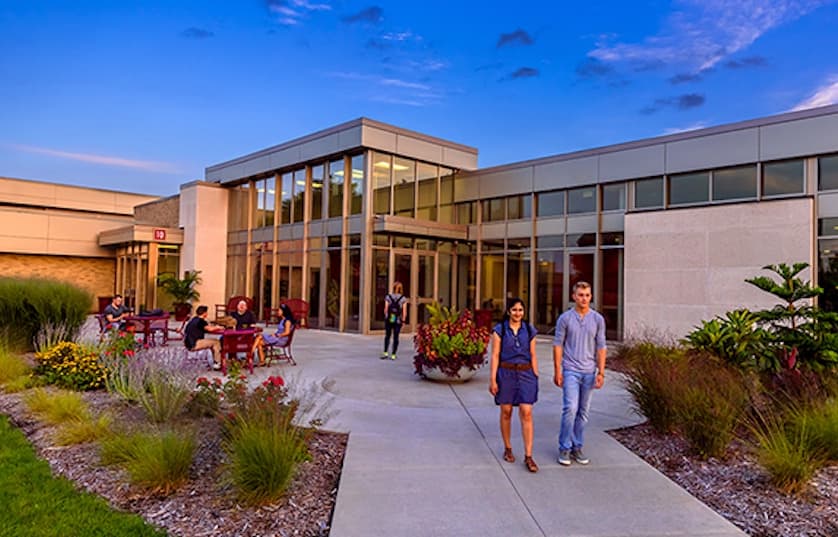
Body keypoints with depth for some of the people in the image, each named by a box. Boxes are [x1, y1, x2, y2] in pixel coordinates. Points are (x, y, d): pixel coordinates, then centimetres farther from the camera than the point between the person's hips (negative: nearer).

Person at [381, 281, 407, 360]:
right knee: (396, 337, 6)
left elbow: (386, 309, -3)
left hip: (389, 319, 1)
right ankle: (393, 355, 8)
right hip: (398, 321, -1)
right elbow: (404, 312, -6)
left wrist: (386, 317, 11)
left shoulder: (388, 297, -2)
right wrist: (403, 321, 3)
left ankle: (385, 353, 6)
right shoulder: (403, 299, -4)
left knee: (387, 336, 13)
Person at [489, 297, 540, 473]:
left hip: (525, 374, 1)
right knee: (506, 412, 8)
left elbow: (533, 356, 10)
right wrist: (493, 379, -6)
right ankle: (507, 449, 26)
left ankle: (528, 456, -2)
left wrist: (536, 377, 7)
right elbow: (495, 355, -2)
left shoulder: (529, 330, 7)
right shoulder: (500, 330, 0)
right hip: (506, 373, -1)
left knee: (526, 413, -6)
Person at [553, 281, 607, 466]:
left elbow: (601, 347, 3)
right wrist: (557, 371, -5)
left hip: (589, 371, 3)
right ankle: (564, 448, 2)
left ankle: (577, 448, 20)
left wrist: (601, 372, -3)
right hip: (570, 371, -3)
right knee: (570, 408, -11)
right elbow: (558, 345, -1)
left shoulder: (598, 319, 3)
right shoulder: (565, 318, -2)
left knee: (583, 412, 8)